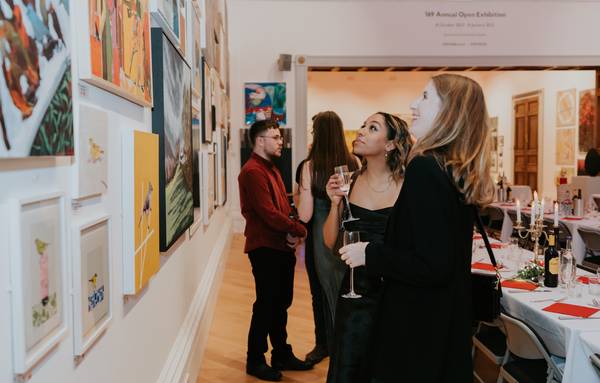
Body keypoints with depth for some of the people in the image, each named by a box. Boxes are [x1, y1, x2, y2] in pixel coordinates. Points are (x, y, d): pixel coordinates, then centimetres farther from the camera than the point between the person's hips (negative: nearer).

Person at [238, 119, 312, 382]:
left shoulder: (272, 169, 16)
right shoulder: (252, 172, -15)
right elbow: (268, 212, -22)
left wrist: (291, 233, -5)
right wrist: (299, 230, -12)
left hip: (282, 247, 9)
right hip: (265, 249, -9)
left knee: (281, 304, 16)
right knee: (266, 305, -1)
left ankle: (282, 354, 28)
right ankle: (255, 361, 13)